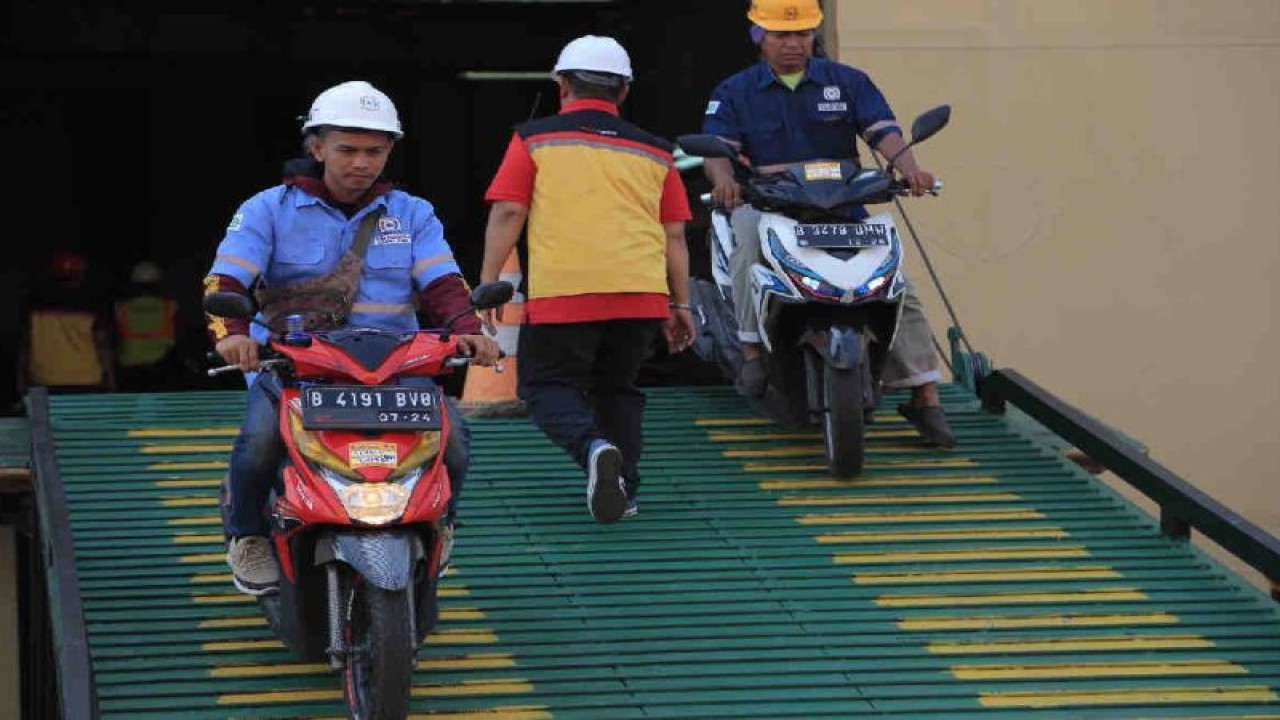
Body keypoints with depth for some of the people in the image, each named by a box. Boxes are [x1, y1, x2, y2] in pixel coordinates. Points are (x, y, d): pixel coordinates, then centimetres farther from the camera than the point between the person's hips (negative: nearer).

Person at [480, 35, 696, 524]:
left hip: (561, 293, -3)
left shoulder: (535, 140, 7)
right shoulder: (654, 152, 16)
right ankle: (623, 487, 12)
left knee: (547, 387, 6)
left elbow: (507, 214, -1)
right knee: (617, 389, 20)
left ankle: (593, 447, -21)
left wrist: (486, 287, 0)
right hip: (641, 294, 3)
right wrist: (681, 305, 19)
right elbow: (674, 236, 15)